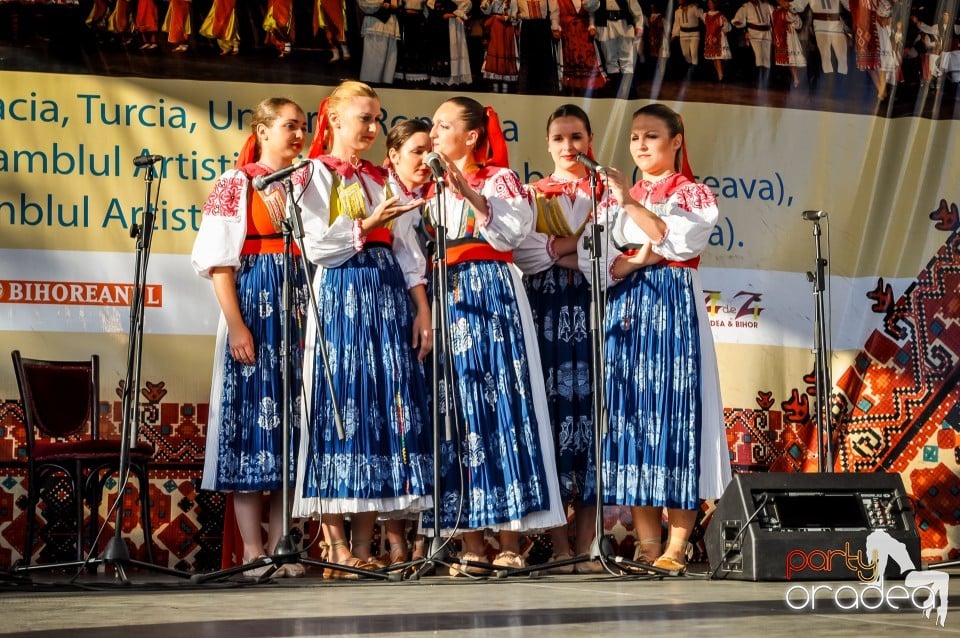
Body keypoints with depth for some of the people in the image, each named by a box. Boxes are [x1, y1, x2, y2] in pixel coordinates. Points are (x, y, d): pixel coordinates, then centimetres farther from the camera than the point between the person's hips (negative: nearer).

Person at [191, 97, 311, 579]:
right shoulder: (235, 184, 0)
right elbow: (219, 260, -6)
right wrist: (236, 325, -15)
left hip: (300, 305, 5)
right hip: (254, 302, -5)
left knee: (293, 415, 2)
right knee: (253, 404, -5)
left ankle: (281, 545, 6)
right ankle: (252, 550, -2)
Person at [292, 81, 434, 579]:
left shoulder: (380, 178, 19)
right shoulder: (316, 172, 2)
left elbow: (405, 248, 15)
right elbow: (317, 246, -8)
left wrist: (422, 309, 5)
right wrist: (368, 224, -15)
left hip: (389, 295, 6)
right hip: (341, 294, -6)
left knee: (384, 410, 0)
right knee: (341, 408, -9)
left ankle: (363, 548, 3)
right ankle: (336, 549, -8)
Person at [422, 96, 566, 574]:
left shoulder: (499, 179, 6)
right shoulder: (430, 188, 19)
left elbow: (512, 231, -12)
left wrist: (469, 193, -21)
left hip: (492, 297, -4)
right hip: (444, 300, 4)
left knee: (499, 405, -9)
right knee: (454, 414, -2)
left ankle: (510, 541, -7)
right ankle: (471, 545, -1)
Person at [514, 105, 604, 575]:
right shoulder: (532, 195, 13)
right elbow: (521, 250, -3)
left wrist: (555, 247, -11)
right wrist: (576, 249, -10)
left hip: (594, 309, 0)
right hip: (548, 310, 0)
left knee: (592, 406, -5)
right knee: (553, 408, -6)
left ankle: (586, 543, -2)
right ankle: (558, 545, -2)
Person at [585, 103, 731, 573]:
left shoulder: (693, 195, 6)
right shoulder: (615, 199, 18)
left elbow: (675, 240, -12)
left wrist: (630, 201, -16)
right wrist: (633, 263, -11)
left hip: (673, 307, -4)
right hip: (624, 308, 4)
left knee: (674, 412, -9)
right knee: (629, 414, -2)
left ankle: (677, 544, -9)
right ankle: (646, 540, 2)